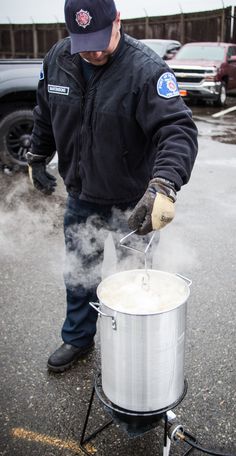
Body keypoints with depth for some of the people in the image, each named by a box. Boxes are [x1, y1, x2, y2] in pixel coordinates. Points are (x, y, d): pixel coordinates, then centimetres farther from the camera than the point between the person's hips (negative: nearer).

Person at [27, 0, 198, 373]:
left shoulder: (146, 69, -22)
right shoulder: (57, 59, -4)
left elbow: (178, 130, -32)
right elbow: (45, 115, 13)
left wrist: (164, 186, -48)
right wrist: (37, 158, 15)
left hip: (131, 203, -5)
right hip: (80, 197, 5)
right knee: (78, 276, 19)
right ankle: (77, 339, 43)